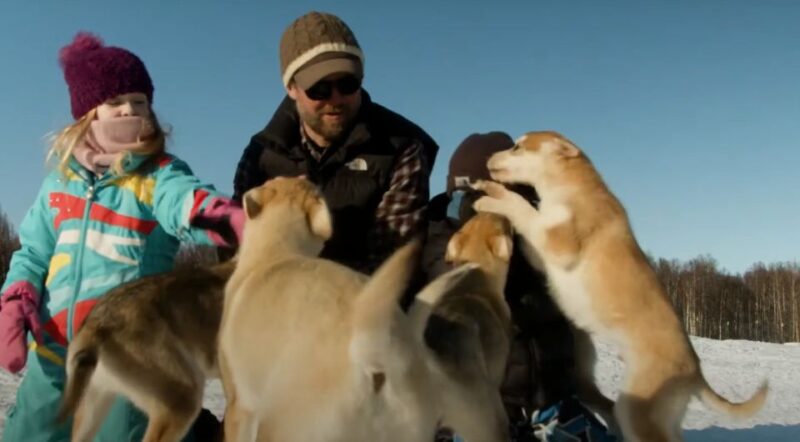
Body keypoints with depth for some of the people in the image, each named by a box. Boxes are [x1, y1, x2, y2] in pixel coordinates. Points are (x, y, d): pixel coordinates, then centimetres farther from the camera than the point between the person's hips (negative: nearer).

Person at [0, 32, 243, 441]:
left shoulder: (161, 174, -5)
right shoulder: (63, 175, 9)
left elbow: (185, 199, -29)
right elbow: (33, 252, 15)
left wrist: (215, 212, -53)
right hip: (53, 352, 5)